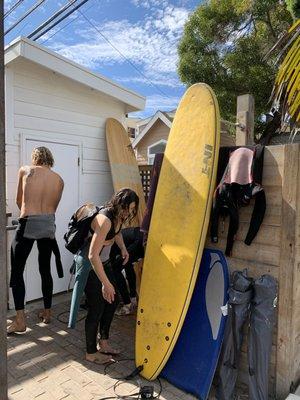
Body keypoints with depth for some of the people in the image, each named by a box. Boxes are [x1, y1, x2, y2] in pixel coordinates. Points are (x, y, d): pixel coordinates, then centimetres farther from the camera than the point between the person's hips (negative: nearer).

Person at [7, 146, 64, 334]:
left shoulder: (25, 170, 2)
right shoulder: (59, 180, 7)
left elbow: (19, 201, 12)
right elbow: (54, 208, 10)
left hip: (28, 225, -3)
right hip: (49, 225, 4)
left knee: (17, 271, 6)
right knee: (45, 270, 15)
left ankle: (20, 320, 3)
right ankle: (47, 312, 27)